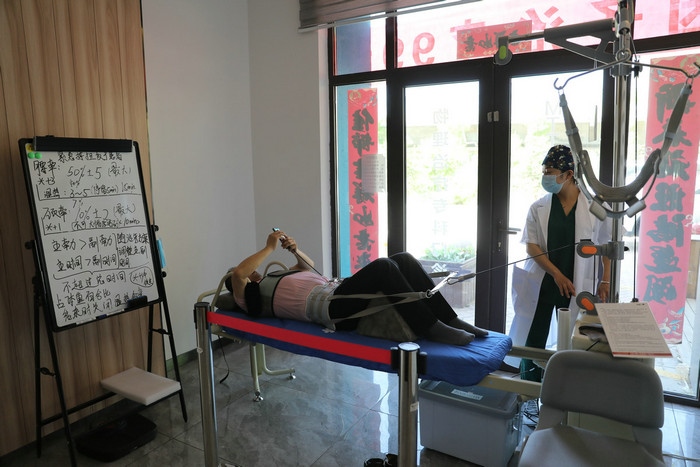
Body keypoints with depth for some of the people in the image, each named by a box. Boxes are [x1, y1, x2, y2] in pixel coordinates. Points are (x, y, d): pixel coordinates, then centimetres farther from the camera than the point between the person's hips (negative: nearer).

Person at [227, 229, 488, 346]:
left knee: (404, 260, -9)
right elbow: (237, 273, -10)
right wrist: (270, 248, -1)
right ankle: (432, 329, -26)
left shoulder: (273, 281, 35)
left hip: (338, 293, 9)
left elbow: (309, 267, 42)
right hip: (329, 307, -9)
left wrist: (294, 250, 23)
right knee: (383, 266, -30)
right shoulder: (251, 297, 11)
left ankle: (449, 320, -10)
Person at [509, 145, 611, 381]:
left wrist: (604, 281, 0)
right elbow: (531, 246, -4)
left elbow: (605, 246, 4)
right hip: (542, 283, 1)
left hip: (577, 286, -1)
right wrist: (557, 275, -13)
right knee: (533, 339, 5)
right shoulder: (538, 208, -1)